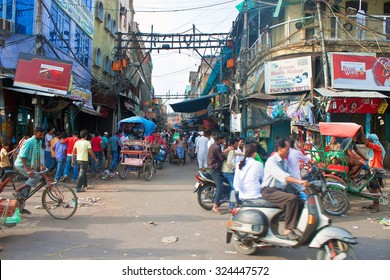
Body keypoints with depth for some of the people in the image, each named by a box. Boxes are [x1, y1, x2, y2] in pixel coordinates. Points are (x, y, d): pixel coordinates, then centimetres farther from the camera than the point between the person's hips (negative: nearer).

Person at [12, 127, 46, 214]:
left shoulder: (39, 142, 3)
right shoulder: (29, 142, -23)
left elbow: (39, 155, 10)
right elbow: (22, 157, -26)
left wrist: (41, 165, -5)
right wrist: (28, 170, -33)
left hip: (29, 165, 9)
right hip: (21, 164, -9)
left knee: (28, 185, 11)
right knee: (37, 176, -25)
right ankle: (17, 191, -15)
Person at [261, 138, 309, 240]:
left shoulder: (285, 161, 16)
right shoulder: (271, 161, -13)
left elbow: (290, 175, 10)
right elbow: (282, 175, -29)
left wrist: (303, 188, -4)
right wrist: (299, 181, -41)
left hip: (280, 190, 9)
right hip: (269, 191, -8)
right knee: (292, 198, -29)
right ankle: (288, 230, -24)